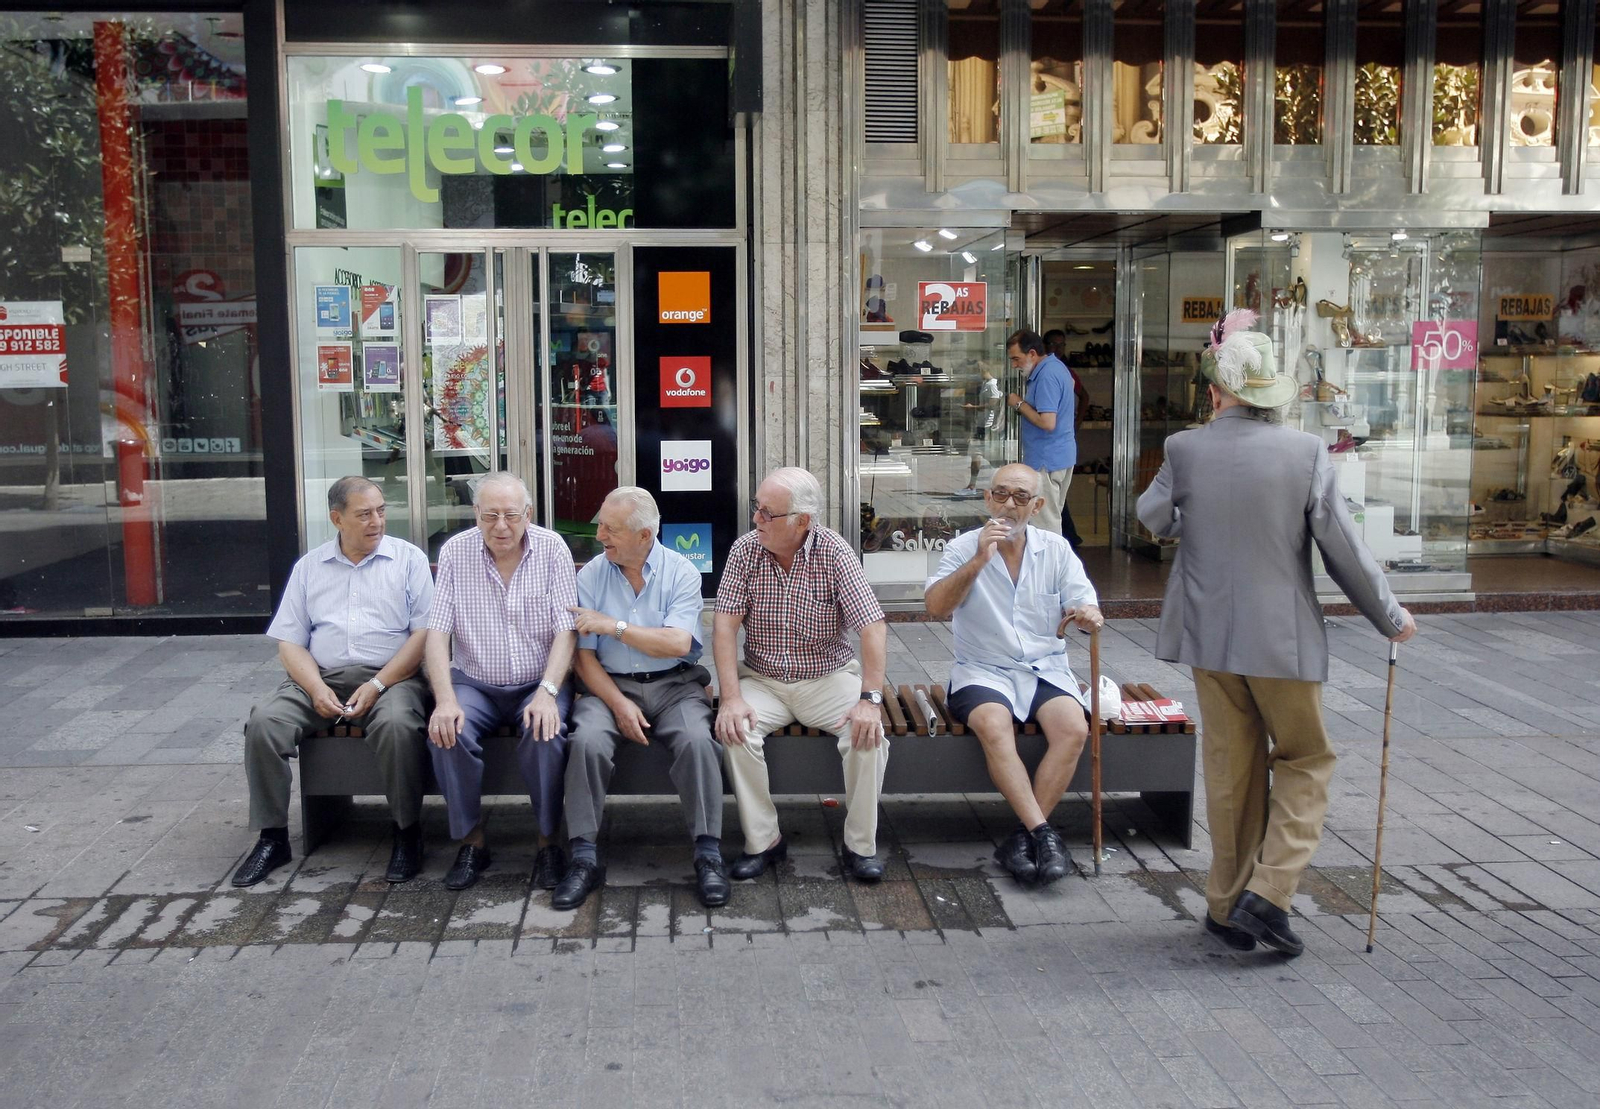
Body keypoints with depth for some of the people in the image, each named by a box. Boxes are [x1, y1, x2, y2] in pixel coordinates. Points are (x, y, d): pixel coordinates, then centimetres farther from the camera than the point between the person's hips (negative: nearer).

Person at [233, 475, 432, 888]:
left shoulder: (408, 559, 6)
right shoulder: (309, 567, 15)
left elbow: (424, 633, -3)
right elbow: (290, 641, 10)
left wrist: (377, 685, -14)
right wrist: (316, 689, -10)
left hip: (390, 677, -3)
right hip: (319, 679, 3)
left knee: (397, 725, -34)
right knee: (263, 721, -21)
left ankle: (407, 832, -16)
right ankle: (272, 837, -8)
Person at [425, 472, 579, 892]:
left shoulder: (552, 549, -6)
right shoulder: (455, 551, -3)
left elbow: (566, 630, -10)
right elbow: (438, 632, -7)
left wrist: (547, 692, -25)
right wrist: (445, 699, -21)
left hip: (539, 683, -1)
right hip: (475, 683, 2)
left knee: (544, 732, -31)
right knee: (447, 732, -27)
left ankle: (548, 842, -9)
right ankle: (472, 840, -6)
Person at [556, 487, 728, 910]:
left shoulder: (681, 572, -2)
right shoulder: (591, 576, 3)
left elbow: (678, 643, -14)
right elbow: (584, 656, 0)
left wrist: (613, 625, -14)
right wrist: (619, 704, -14)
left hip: (673, 684, -1)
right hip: (610, 685, 1)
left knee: (696, 739, -30)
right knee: (587, 740, -29)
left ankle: (708, 855, -19)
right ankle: (584, 859, -18)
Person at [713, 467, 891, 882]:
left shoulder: (835, 552, -12)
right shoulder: (745, 549, -6)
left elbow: (873, 628, -16)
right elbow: (726, 625, -10)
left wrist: (870, 700, -26)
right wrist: (731, 698, -21)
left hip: (829, 678, -1)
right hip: (762, 680, 2)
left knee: (868, 733, -26)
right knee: (735, 730, -26)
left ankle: (861, 845, -8)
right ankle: (763, 840, -10)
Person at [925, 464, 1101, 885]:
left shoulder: (1056, 549, 8)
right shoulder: (964, 547, 1)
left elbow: (1087, 606, 2)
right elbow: (936, 608, -13)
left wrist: (1089, 614, -23)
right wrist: (979, 560, -22)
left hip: (1046, 668, 2)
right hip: (982, 670, -2)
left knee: (1074, 727, -27)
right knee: (993, 725, -34)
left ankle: (1023, 835, -19)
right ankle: (1043, 833, -27)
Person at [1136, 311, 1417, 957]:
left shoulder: (1185, 449, -7)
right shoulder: (1305, 452, -10)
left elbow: (1151, 518, 10)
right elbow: (1344, 550, -6)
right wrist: (1391, 619, 7)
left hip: (1209, 635, 2)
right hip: (1284, 638, -2)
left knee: (1231, 770, 14)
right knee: (1304, 761, 16)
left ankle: (1228, 904, 23)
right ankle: (1267, 893, 3)